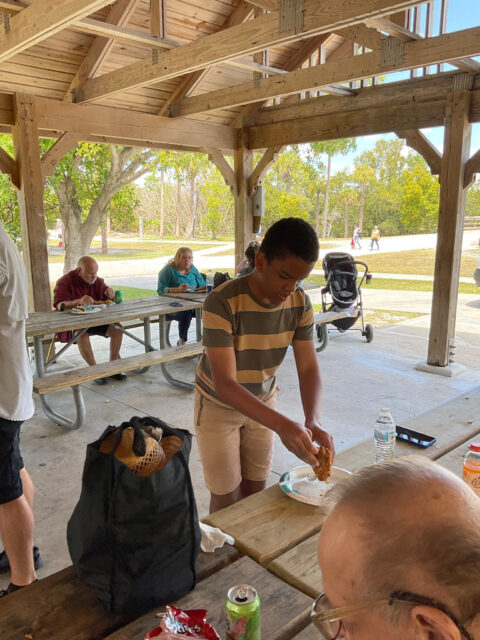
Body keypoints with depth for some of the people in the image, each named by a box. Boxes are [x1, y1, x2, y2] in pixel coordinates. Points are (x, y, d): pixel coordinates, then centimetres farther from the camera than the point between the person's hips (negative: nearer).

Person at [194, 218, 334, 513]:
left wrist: (313, 422, -36)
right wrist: (283, 425, -46)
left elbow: (309, 369, -16)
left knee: (255, 491, 14)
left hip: (263, 401, 4)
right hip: (219, 405, -4)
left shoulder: (300, 304, -16)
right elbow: (225, 384, -35)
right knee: (227, 499, 4)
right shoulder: (222, 303, -32)